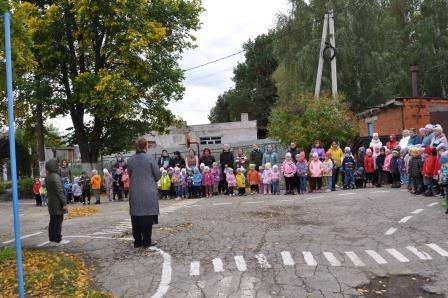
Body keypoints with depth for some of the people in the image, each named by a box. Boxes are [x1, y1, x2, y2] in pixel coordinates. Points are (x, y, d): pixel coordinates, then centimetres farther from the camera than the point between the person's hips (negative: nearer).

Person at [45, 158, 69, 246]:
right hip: (57, 203, -9)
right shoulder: (55, 176, -17)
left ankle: (52, 239, 17)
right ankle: (58, 240, 2)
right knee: (58, 222, -2)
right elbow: (59, 191, -20)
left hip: (51, 203, 9)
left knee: (52, 222, 12)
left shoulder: (47, 177, 11)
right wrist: (64, 203, -18)